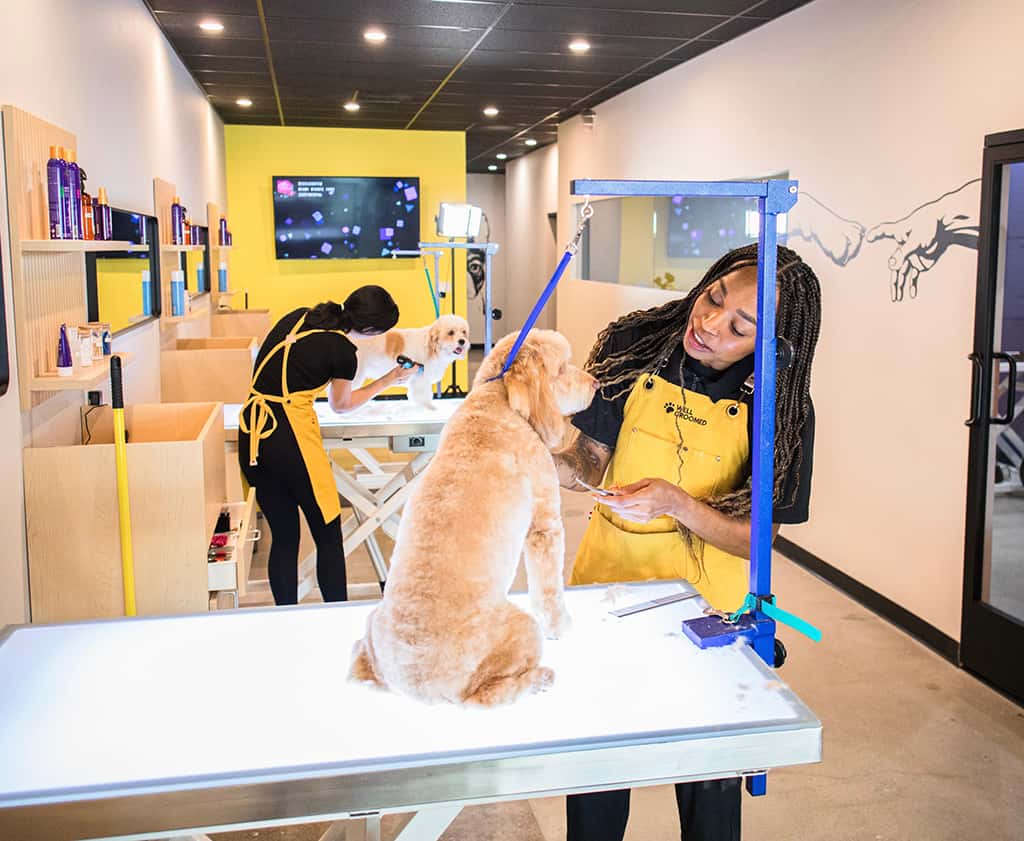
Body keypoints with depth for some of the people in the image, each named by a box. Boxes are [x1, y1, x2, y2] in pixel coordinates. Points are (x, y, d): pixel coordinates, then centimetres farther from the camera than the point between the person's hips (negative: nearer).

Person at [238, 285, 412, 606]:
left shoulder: (299, 316, 9)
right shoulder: (342, 350, -8)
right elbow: (341, 404, 10)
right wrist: (388, 381, 20)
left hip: (251, 436, 7)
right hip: (291, 437, -7)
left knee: (284, 537, 14)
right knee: (329, 537, 7)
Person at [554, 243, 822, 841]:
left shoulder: (780, 409, -14)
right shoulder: (634, 345, -11)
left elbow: (755, 539, -15)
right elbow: (591, 461, -6)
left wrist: (674, 502, -31)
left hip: (706, 597, -1)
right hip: (610, 572, 1)